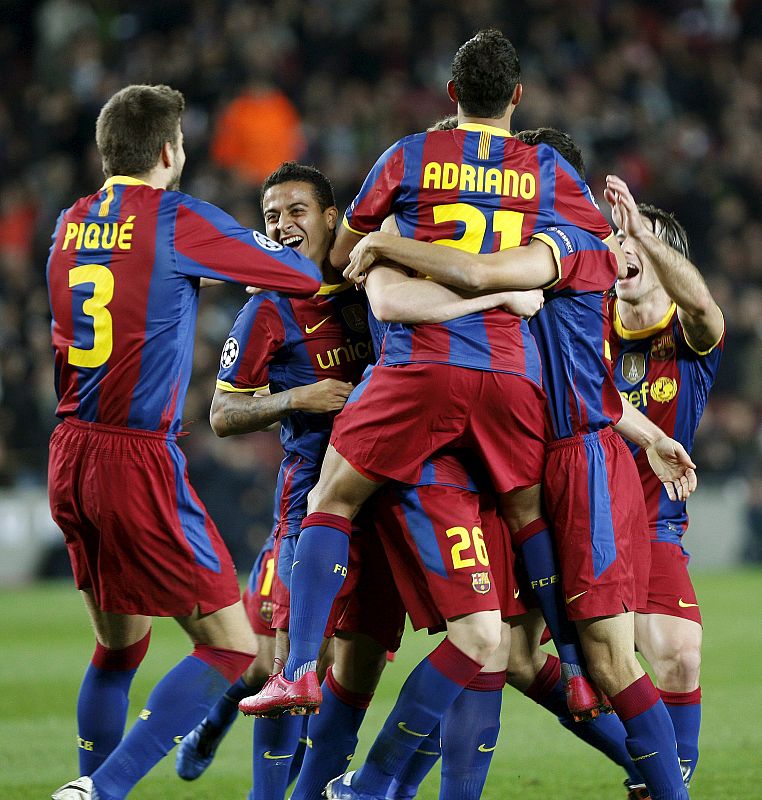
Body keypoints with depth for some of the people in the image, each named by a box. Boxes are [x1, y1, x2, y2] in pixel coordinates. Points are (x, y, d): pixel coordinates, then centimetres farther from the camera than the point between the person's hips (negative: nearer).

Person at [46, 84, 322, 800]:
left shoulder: (69, 225, 11)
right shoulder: (175, 220, -8)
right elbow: (304, 274, -3)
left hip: (69, 457, 8)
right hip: (140, 460, -8)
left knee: (119, 645, 21)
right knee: (232, 647, -4)